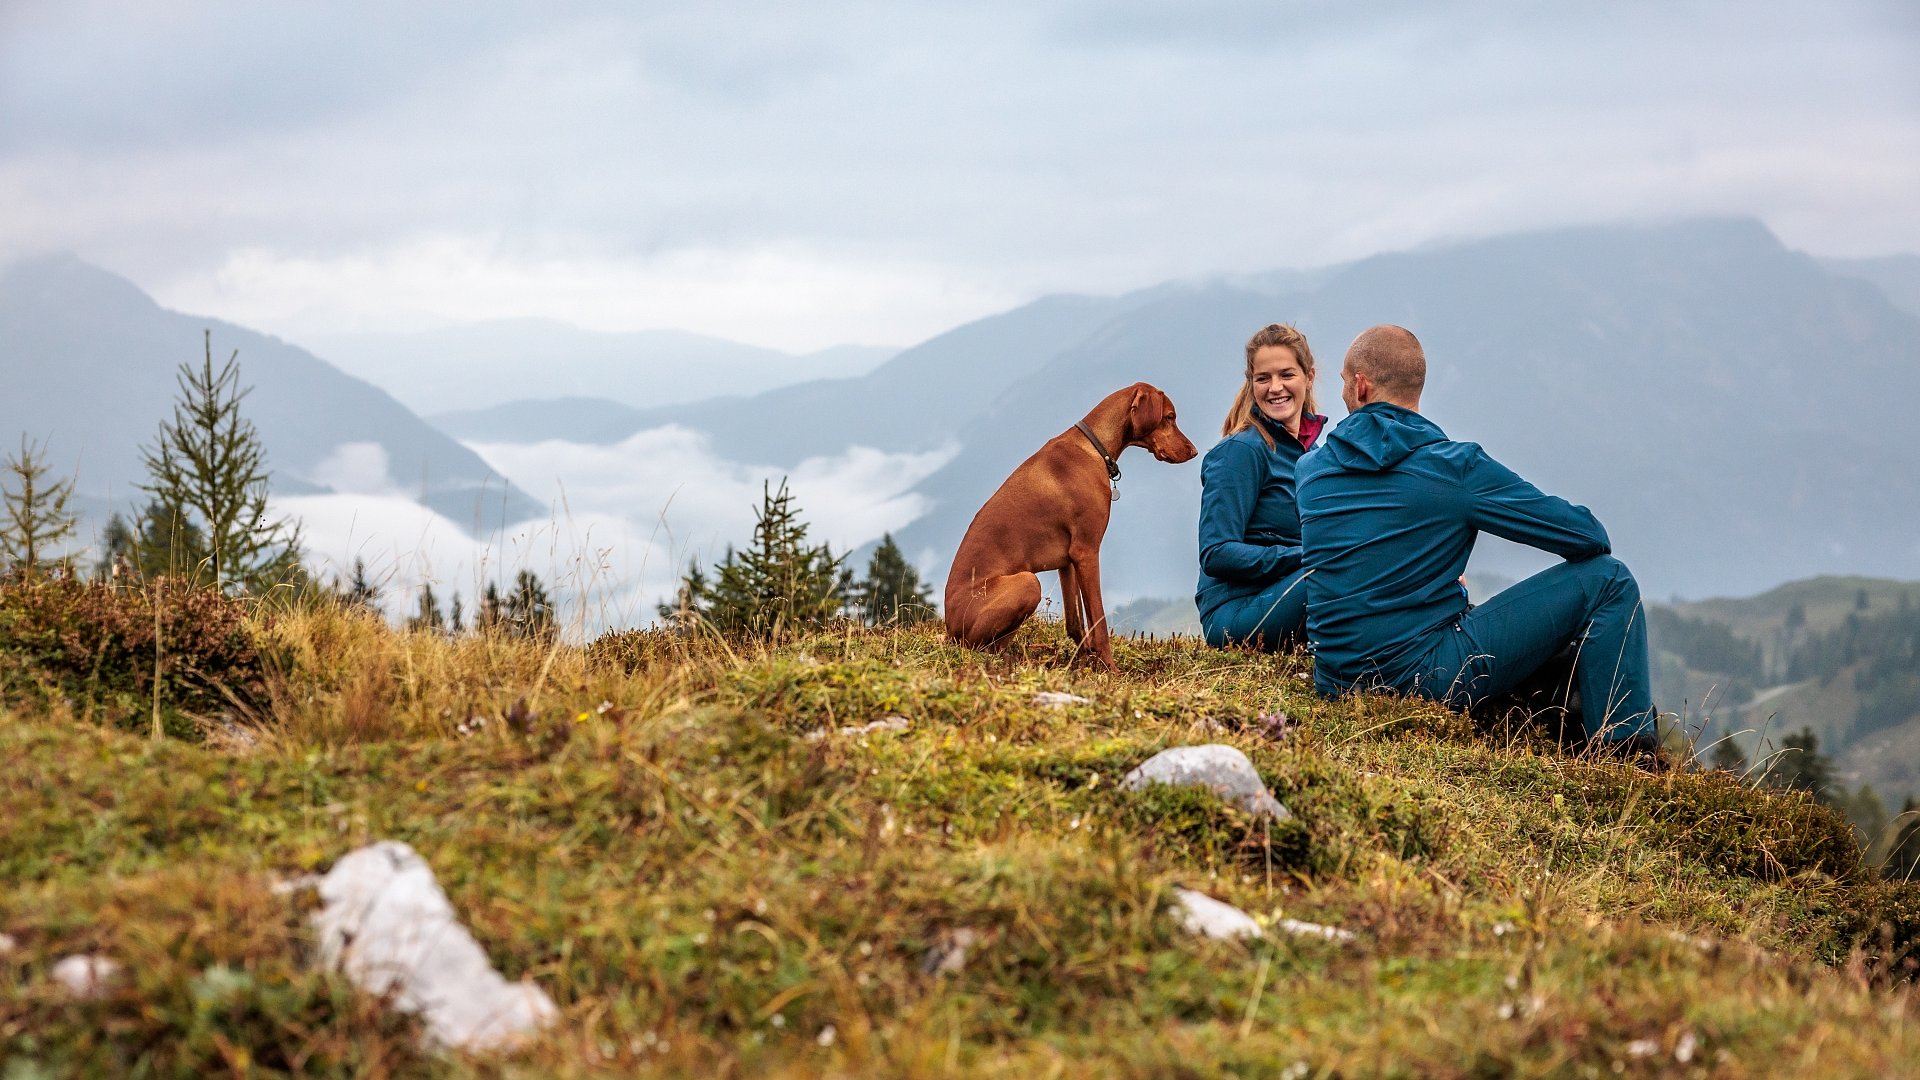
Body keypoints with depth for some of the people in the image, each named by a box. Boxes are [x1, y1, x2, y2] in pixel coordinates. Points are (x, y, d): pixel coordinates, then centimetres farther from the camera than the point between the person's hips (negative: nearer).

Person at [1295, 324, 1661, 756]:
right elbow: (1589, 535, -5)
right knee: (1607, 580, 2)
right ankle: (1626, 745, 4)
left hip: (1333, 681, 6)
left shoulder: (1310, 467, 5)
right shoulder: (1457, 466, -10)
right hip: (1423, 677, -6)